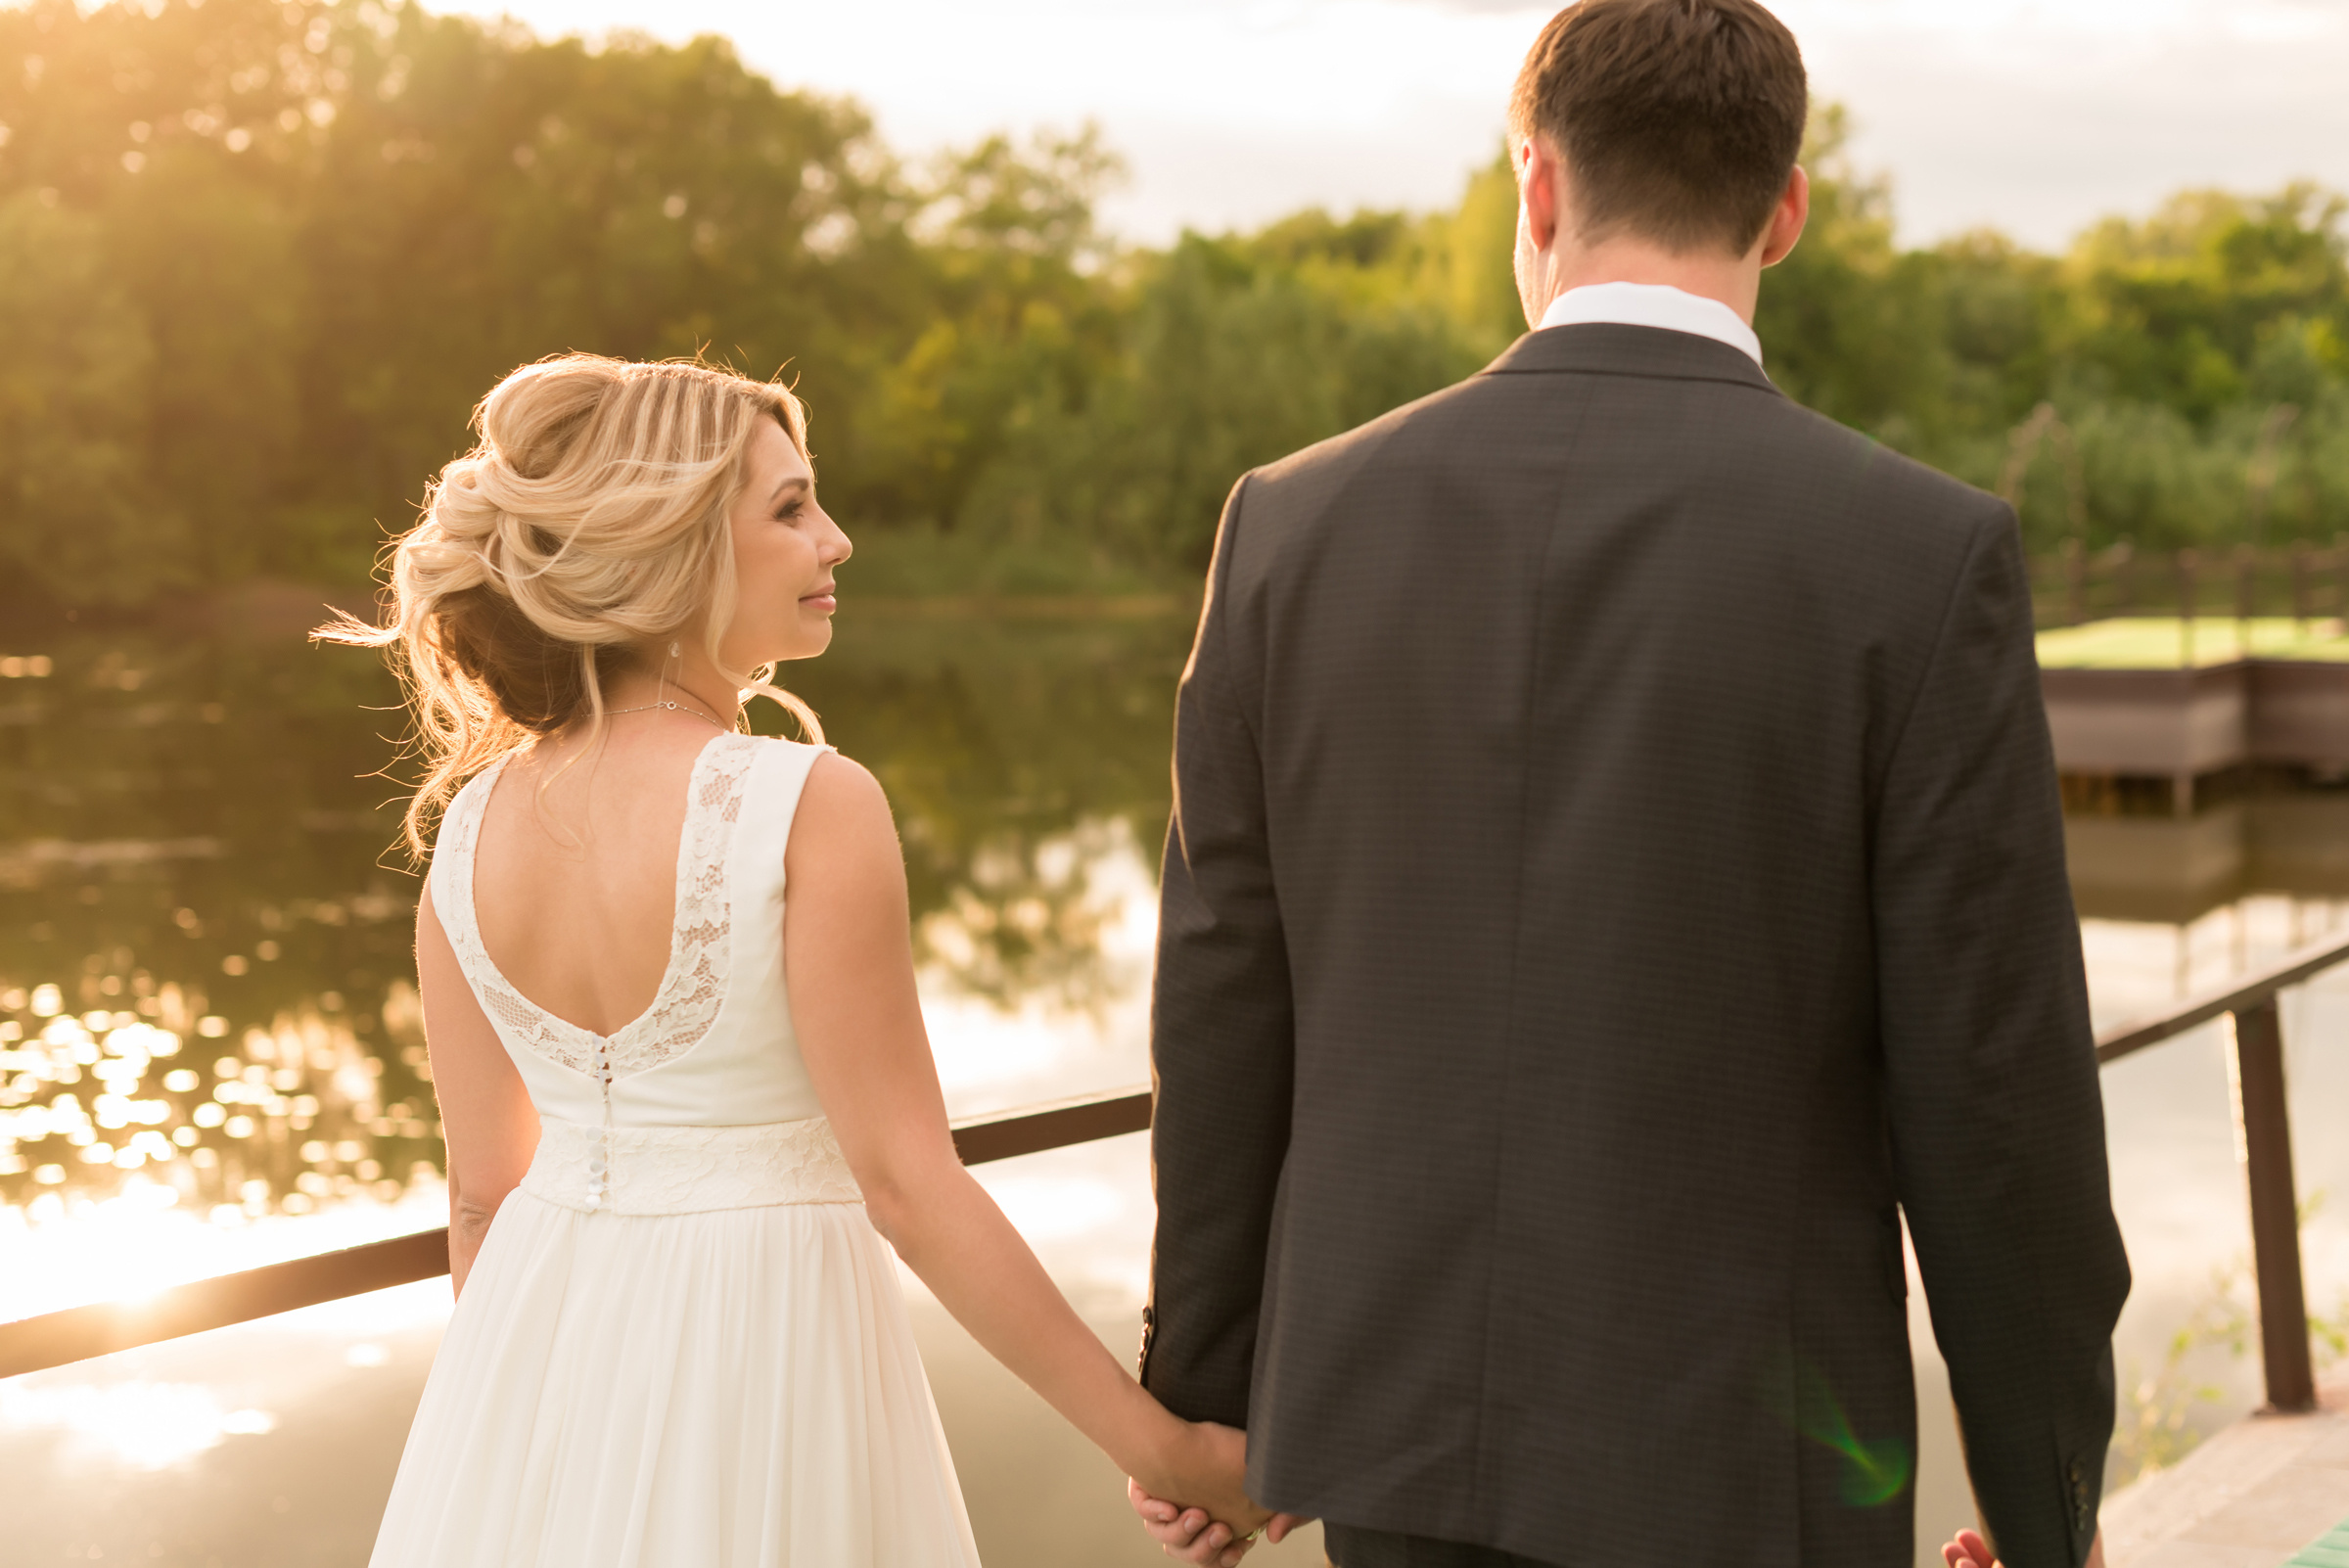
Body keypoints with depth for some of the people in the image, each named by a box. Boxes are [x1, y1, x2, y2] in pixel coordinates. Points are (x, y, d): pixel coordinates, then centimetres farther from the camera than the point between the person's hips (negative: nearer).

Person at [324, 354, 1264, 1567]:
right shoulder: (809, 809, -20)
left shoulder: (471, 831, -3)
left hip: (537, 1346, 5)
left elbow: (481, 1191, 4)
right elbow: (907, 1186, -19)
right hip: (754, 1357, -5)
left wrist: (506, 1408, 20)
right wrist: (1159, 1442, -12)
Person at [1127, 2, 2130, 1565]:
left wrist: (1202, 1388, 14)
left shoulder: (1296, 525, -3)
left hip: (1400, 1416, 4)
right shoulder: (1921, 555, -13)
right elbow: (1995, 1081, -11)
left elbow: (1226, 1008, 2)